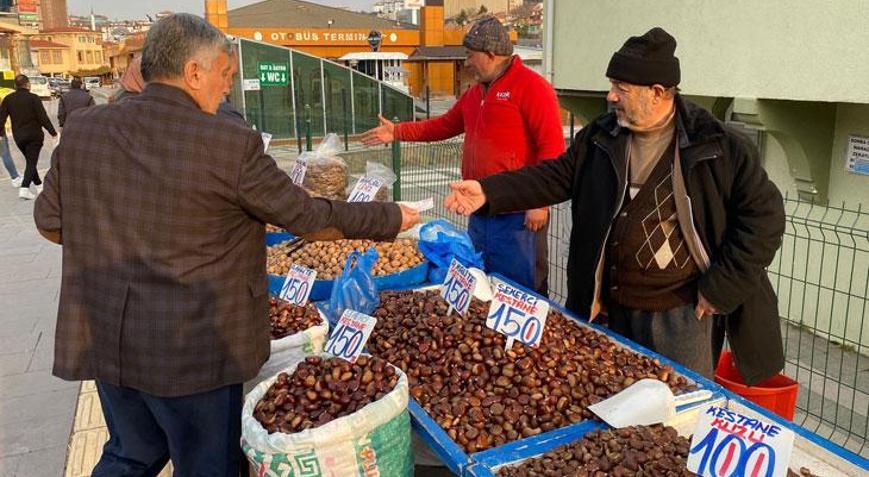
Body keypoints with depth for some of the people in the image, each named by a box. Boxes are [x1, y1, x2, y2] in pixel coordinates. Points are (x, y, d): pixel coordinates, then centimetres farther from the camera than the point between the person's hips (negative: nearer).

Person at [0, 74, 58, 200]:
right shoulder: (33, 98, -11)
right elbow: (43, 117, -13)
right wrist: (52, 132, -6)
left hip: (18, 136, 5)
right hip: (34, 135, -5)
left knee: (30, 161, 19)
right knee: (31, 162, -3)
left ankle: (39, 185, 26)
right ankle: (24, 188, -15)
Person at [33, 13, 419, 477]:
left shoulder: (82, 128, -3)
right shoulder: (230, 144, -19)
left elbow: (50, 219, 7)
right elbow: (304, 214, -10)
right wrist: (390, 217, 3)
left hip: (103, 337, 6)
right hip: (192, 348, -5)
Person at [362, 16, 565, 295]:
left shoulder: (532, 87, -11)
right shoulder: (475, 92, 16)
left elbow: (552, 148, -15)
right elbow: (445, 125, 26)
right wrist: (397, 132, 21)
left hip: (518, 214, -8)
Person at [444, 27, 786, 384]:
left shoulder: (719, 147, -12)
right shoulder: (601, 137, 2)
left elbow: (764, 213, -9)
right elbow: (559, 175, 6)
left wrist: (721, 286, -13)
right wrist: (489, 192, -6)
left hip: (683, 311, -4)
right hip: (616, 307, 5)